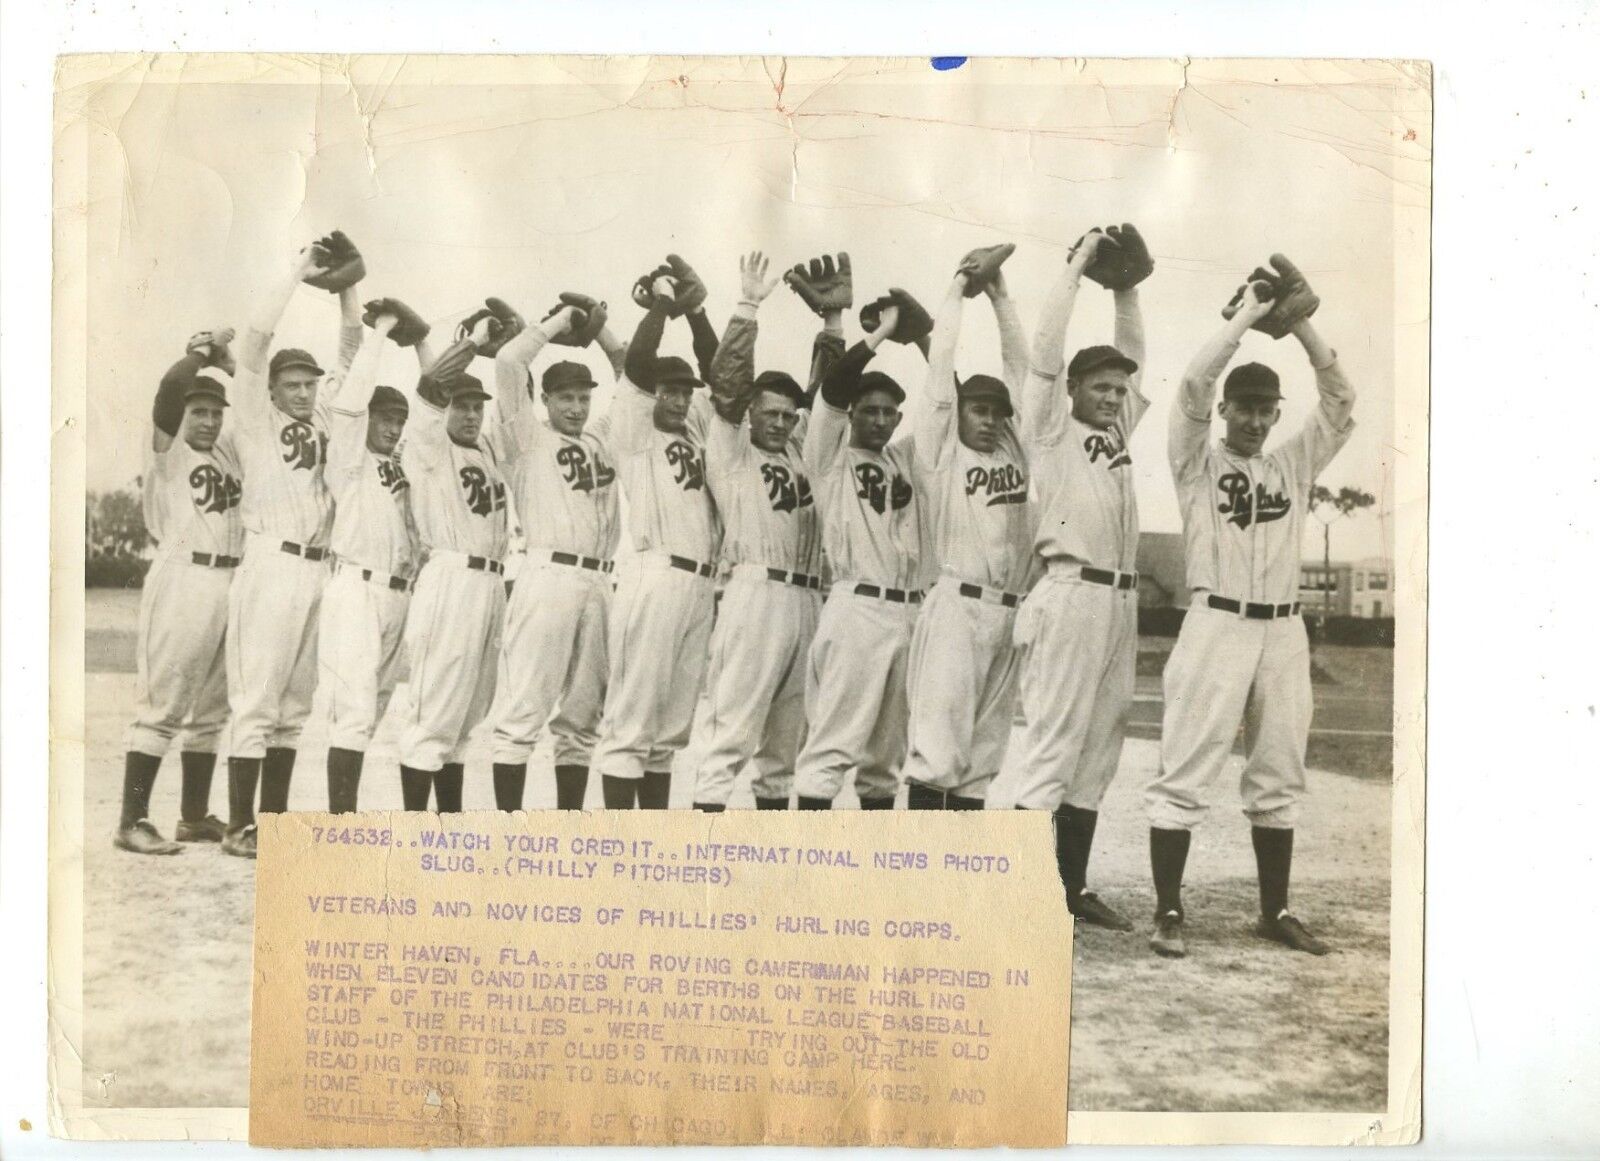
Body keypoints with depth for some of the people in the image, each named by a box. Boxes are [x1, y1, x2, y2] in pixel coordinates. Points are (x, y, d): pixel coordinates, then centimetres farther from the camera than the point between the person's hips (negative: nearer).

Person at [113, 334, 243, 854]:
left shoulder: (227, 451, 17)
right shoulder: (167, 450, 0)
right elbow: (167, 393, -17)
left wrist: (230, 360, 9)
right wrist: (201, 352, -7)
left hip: (230, 584, 7)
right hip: (183, 580, -7)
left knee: (209, 709, 12)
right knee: (162, 706, -7)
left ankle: (195, 816, 21)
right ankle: (132, 822, -1)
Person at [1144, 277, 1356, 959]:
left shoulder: (1294, 464, 16)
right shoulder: (1197, 461, 4)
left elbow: (1339, 399, 10)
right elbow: (1193, 386, -10)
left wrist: (1299, 322, 4)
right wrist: (1247, 317, -3)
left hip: (1284, 629, 5)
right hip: (1217, 624, -5)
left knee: (1279, 776, 10)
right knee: (1187, 771, -5)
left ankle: (1275, 911, 20)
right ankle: (1168, 910, 1)